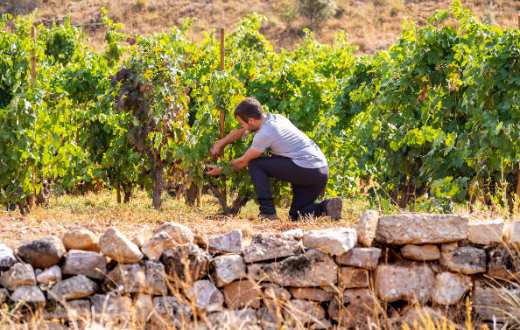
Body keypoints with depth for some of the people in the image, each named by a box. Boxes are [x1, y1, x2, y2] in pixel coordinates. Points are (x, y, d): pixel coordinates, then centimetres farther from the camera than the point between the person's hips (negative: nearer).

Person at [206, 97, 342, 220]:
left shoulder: (264, 134, -12)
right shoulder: (274, 117, 13)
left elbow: (243, 162, 0)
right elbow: (240, 132, 28)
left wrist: (221, 170, 15)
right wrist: (220, 144, 26)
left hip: (305, 169, -9)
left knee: (255, 164, 0)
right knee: (296, 214, 20)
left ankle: (268, 212, -5)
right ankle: (326, 206, -4)